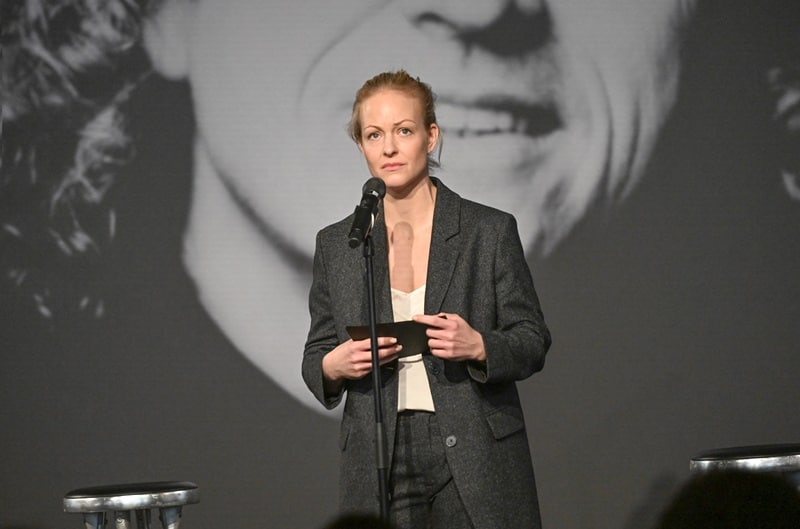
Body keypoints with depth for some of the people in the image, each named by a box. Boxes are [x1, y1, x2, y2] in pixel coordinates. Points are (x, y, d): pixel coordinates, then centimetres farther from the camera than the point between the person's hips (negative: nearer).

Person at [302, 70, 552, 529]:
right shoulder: (336, 245, 8)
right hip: (380, 469, 2)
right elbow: (316, 359, 14)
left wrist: (479, 346, -17)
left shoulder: (490, 231, 1)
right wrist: (334, 366, -9)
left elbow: (533, 342, 3)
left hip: (476, 467, -2)